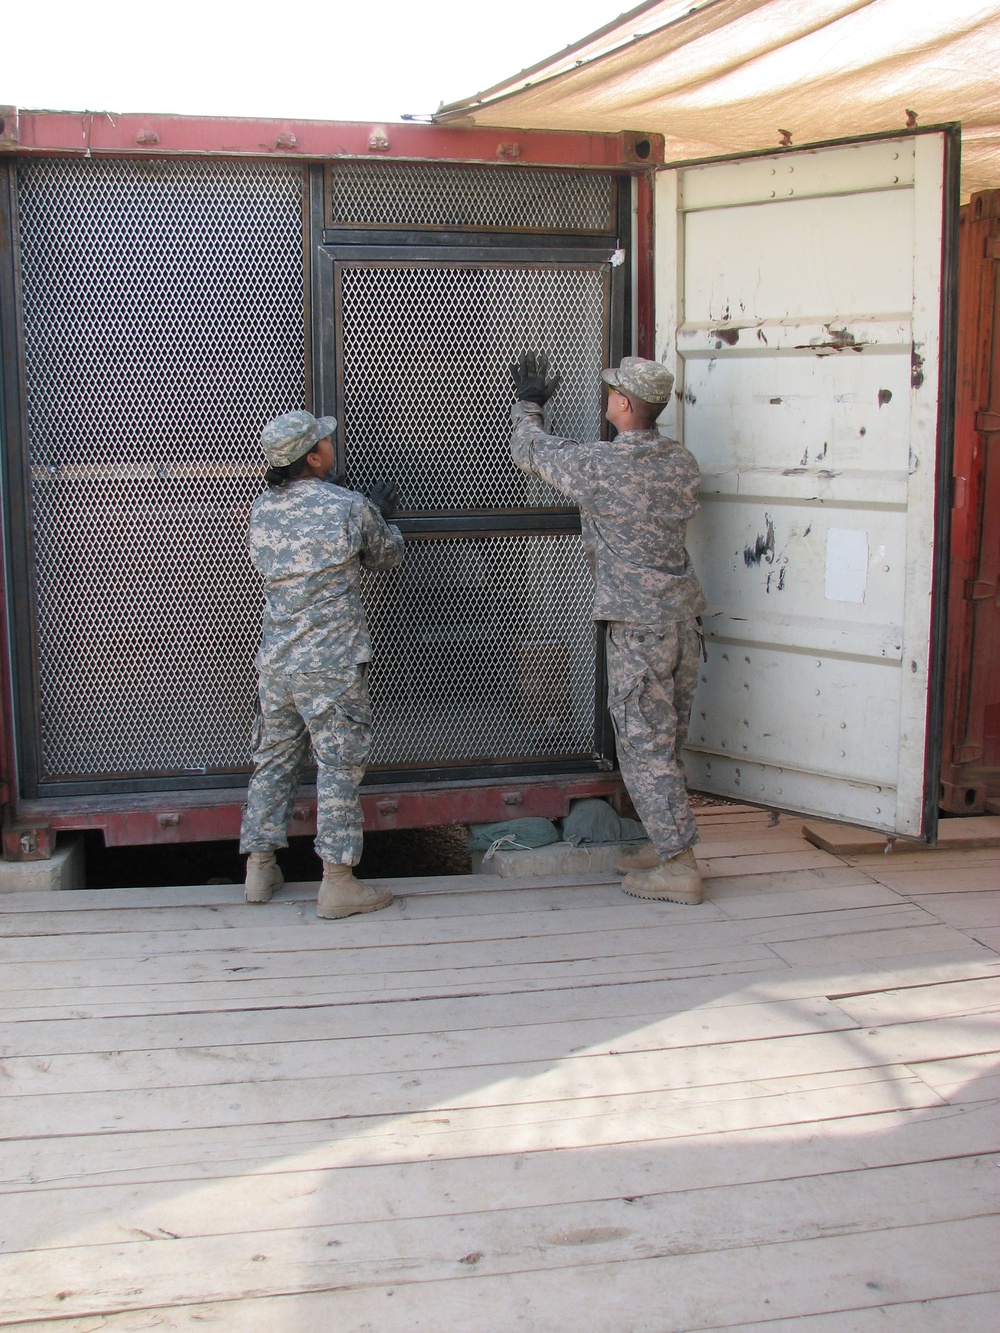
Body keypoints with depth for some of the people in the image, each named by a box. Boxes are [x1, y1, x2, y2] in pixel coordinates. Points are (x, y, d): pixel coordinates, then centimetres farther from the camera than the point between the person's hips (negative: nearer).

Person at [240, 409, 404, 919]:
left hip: (275, 661, 5)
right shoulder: (350, 507, -9)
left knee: (273, 758, 15)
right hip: (333, 664, -5)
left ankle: (259, 868, 21)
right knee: (339, 765, 1)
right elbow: (386, 556, 8)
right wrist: (380, 514, 28)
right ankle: (337, 882, 4)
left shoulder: (262, 508, 5)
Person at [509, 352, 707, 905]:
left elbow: (530, 451, 3)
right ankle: (667, 845, 25)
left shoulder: (597, 464, -13)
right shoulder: (682, 462, 6)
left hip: (638, 624, -7)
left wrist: (528, 403, 24)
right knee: (666, 739, 16)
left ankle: (678, 867, 0)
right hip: (683, 615, 7)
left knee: (644, 744, -2)